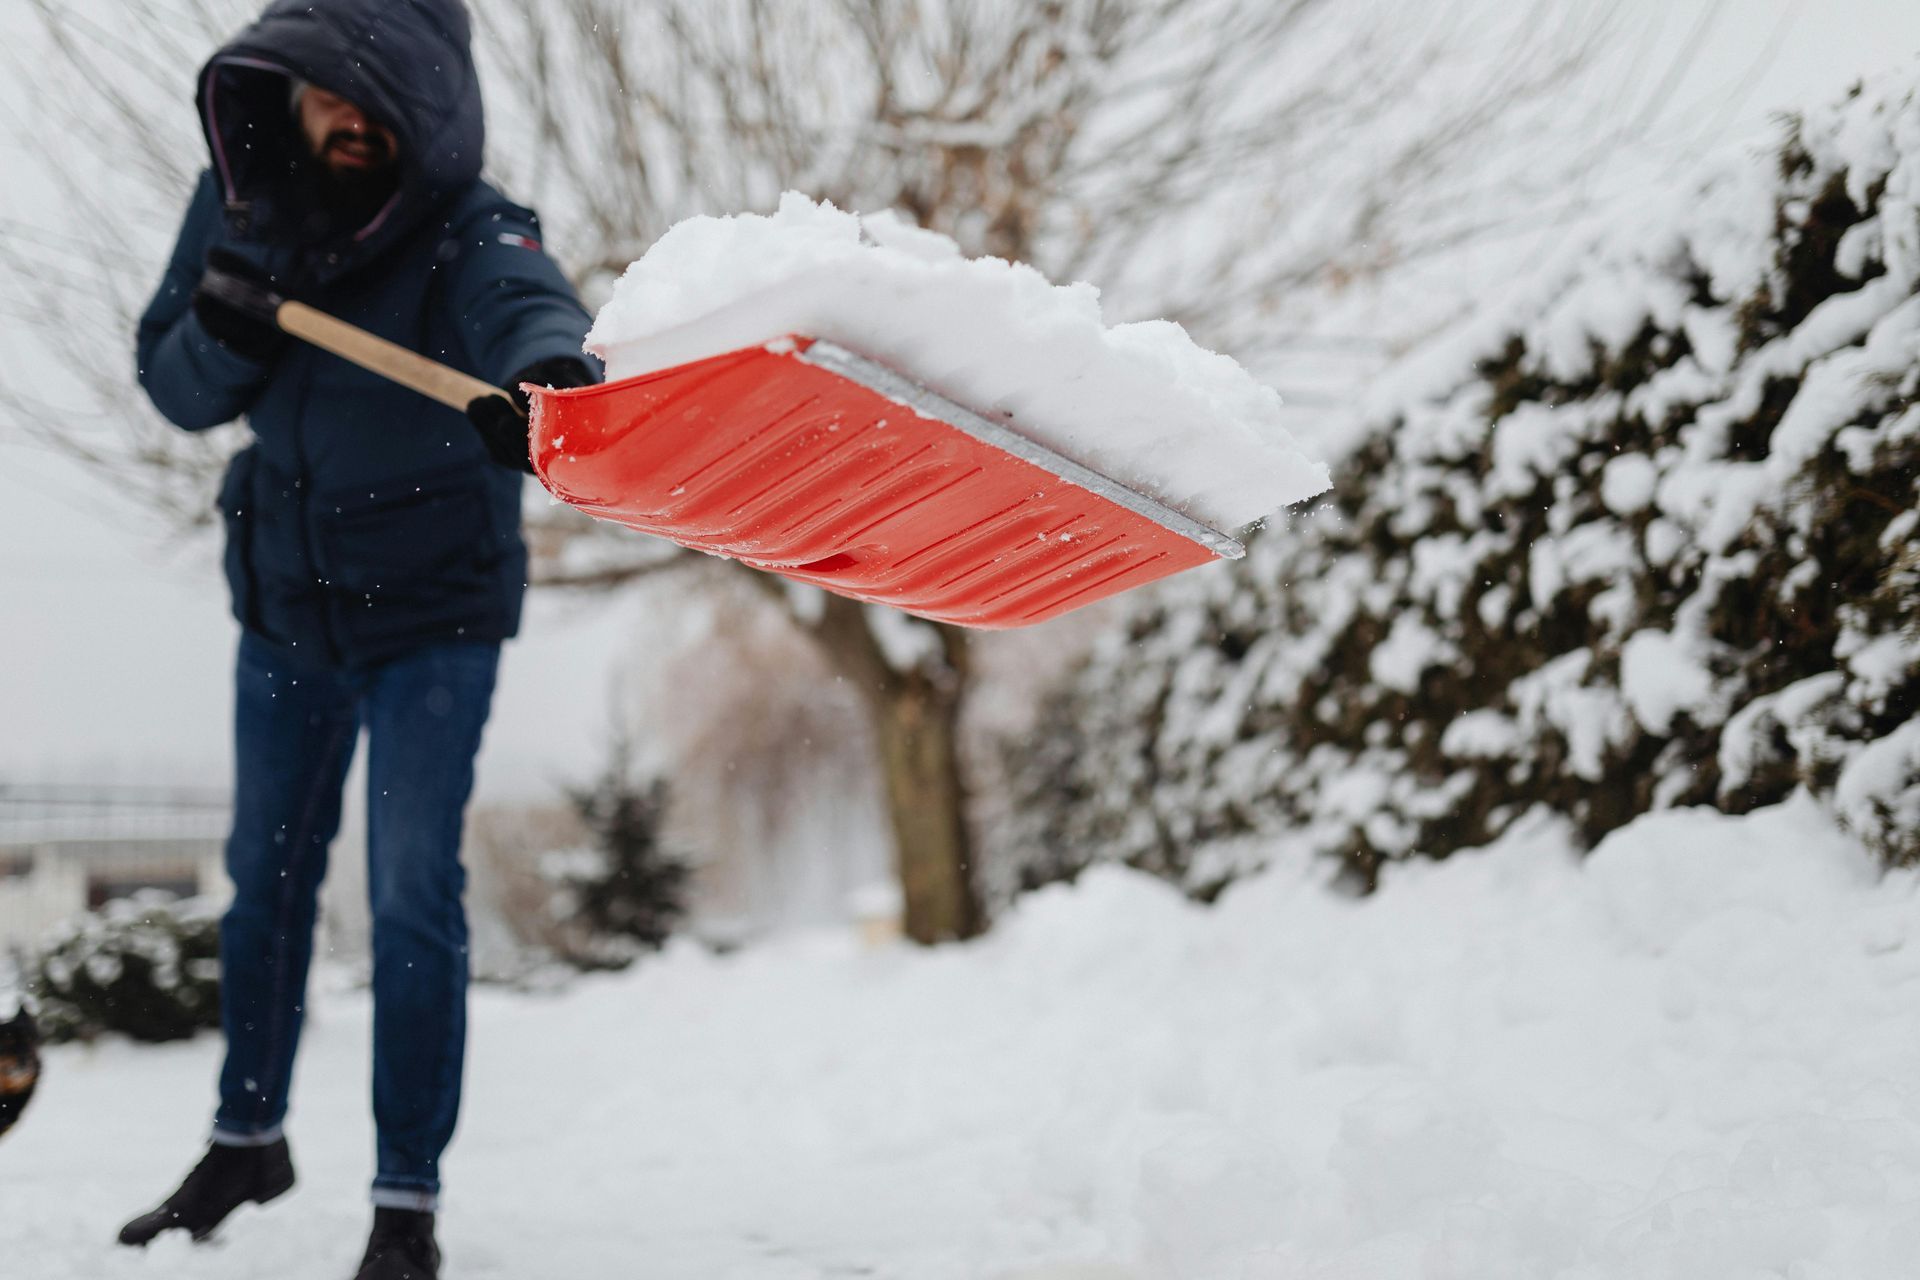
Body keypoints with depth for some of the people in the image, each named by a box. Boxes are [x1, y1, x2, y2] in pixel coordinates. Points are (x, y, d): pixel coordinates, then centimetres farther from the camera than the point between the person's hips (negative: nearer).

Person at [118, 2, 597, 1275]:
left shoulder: (466, 228, -25)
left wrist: (547, 371, -73)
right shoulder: (236, 200, -10)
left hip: (434, 606, -5)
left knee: (413, 895, -8)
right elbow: (179, 391, -2)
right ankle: (248, 1137, 38)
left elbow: (529, 304, -49)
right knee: (265, 872, 18)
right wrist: (221, 333, -25)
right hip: (285, 592, 5)